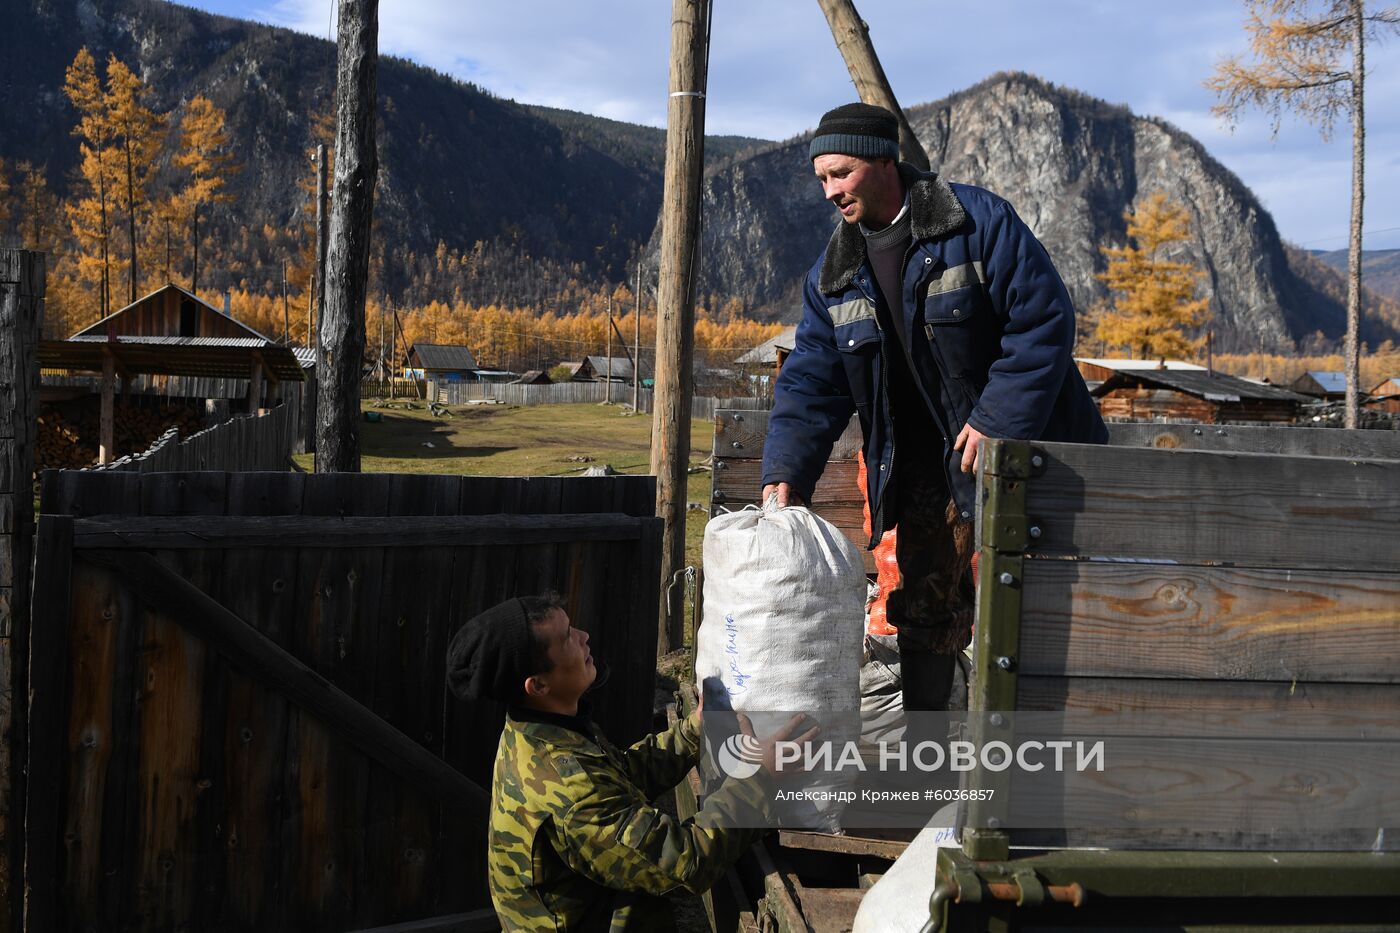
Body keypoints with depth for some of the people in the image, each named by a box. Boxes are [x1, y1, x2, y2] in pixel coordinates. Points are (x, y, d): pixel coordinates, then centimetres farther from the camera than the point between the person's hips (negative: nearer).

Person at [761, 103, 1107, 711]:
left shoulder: (980, 222, -11)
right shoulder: (835, 274, 6)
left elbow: (1045, 321, -14)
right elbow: (812, 381, 1)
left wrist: (996, 421, -18)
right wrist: (786, 473, -14)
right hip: (928, 472, 5)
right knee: (923, 614, 6)